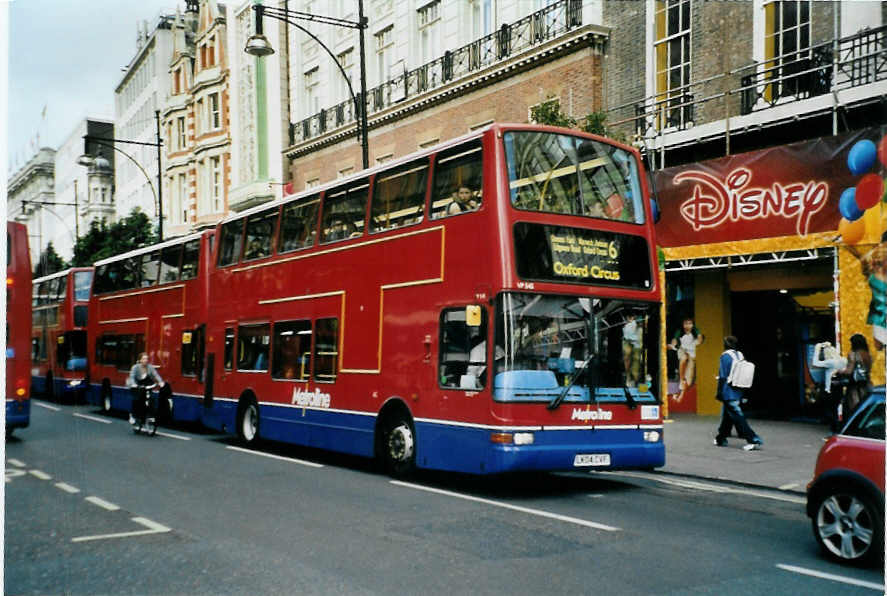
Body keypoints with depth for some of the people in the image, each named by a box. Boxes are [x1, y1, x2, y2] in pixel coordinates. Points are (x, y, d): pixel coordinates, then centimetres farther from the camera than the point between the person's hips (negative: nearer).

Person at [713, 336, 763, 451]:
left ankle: (753, 439, -13)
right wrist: (742, 393, 21)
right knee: (727, 415, 18)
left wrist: (719, 393, -11)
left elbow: (723, 377, -15)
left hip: (729, 393, -8)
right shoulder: (740, 355, 11)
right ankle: (721, 439, 26)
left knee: (737, 416, -7)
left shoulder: (725, 356, -12)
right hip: (738, 391, 8)